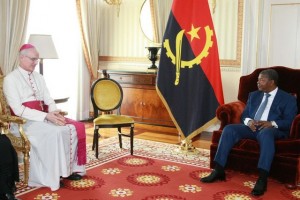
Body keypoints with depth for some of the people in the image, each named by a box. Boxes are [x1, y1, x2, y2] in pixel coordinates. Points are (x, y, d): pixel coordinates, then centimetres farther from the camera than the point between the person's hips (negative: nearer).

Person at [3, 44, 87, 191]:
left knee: (77, 127, -12)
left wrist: (54, 113, -11)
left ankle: (70, 168, -6)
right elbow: (18, 110, -16)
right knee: (55, 132, -33)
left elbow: (49, 100, 13)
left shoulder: (38, 77, 17)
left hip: (43, 117, 7)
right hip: (24, 121, -7)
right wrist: (46, 116, -23)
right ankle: (51, 176, -20)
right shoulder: (10, 79, -6)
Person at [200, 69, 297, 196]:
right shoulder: (254, 95, 21)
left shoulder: (288, 99, 6)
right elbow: (244, 115, 17)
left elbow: (289, 122, -4)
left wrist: (271, 123, -23)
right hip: (251, 127, 5)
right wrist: (249, 121, -8)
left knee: (265, 133, -41)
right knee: (229, 129, -22)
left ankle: (262, 179, -44)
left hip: (273, 130, -5)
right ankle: (219, 170, -23)